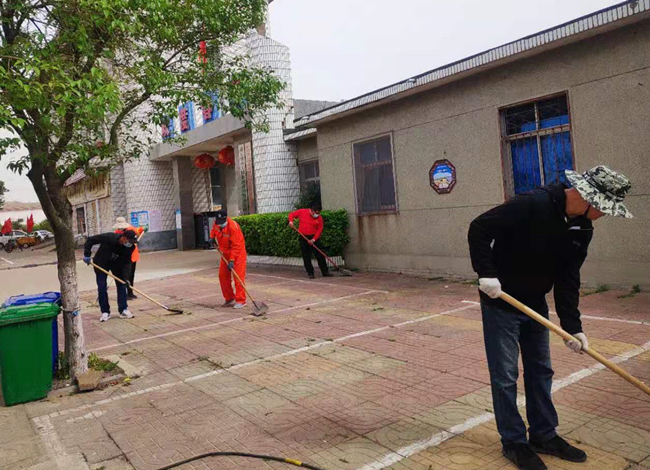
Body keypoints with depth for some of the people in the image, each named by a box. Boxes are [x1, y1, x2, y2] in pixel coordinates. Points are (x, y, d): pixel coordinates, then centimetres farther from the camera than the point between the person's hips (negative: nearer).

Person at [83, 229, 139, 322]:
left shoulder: (130, 247, -24)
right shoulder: (108, 238, -36)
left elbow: (126, 262, -16)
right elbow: (90, 240, -26)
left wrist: (126, 277, -22)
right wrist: (87, 255, -27)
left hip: (117, 263, 3)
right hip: (101, 263, -3)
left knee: (121, 284, -3)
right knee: (102, 287, -4)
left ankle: (123, 310, 5)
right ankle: (105, 312, 5)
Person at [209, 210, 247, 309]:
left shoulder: (233, 226, -28)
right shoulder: (216, 223, -6)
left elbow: (235, 246, -27)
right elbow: (214, 228, 22)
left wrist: (232, 260, -30)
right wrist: (212, 237, 4)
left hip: (237, 252, -8)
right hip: (225, 253, 8)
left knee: (238, 276, -11)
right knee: (223, 275, 8)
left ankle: (241, 301, -6)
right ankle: (229, 299, 19)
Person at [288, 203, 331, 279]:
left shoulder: (319, 217, -5)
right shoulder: (302, 212, -5)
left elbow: (319, 230, -6)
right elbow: (292, 214, 8)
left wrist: (313, 239, -16)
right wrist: (291, 221, -13)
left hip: (314, 238, 0)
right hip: (303, 238, 0)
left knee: (320, 256, 1)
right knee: (306, 257, 1)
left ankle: (325, 272, 10)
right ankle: (310, 273, 9)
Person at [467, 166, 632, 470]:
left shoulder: (582, 227, -2)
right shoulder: (532, 205, -26)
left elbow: (568, 279, -1)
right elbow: (479, 230, -24)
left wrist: (572, 326, -6)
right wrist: (486, 274, -29)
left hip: (536, 304, 8)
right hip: (501, 301, -7)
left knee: (541, 371, 15)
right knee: (505, 376, 2)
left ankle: (544, 436, 31)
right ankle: (513, 442, 18)